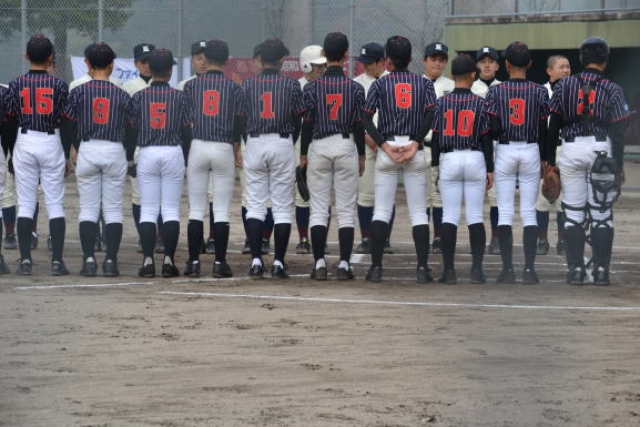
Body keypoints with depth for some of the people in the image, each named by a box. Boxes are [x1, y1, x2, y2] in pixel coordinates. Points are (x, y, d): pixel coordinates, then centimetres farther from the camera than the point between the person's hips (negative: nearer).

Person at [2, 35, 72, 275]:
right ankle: (57, 260, -1)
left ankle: (25, 260, 0)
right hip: (52, 144, -1)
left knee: (25, 204, 5)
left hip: (24, 144, 1)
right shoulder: (58, 85, -4)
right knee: (55, 204, 3)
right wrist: (67, 156, 5)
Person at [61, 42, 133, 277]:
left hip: (87, 150, 0)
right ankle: (111, 261, 0)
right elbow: (131, 130, 2)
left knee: (88, 208, 5)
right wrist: (129, 156, 14)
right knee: (113, 209, 5)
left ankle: (89, 259, -4)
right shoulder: (122, 95, 0)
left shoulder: (79, 92, -3)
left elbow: (67, 125, -2)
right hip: (115, 151, 0)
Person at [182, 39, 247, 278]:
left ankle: (194, 262, 1)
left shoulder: (191, 86, 1)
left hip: (197, 148, 0)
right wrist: (237, 149, 17)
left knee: (196, 209, 4)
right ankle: (220, 263, -1)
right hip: (224, 149, 0)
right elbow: (240, 123, 3)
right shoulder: (234, 88, 1)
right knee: (222, 211, 2)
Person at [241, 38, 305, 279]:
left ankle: (256, 261, -2)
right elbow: (298, 122, 2)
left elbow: (241, 120, 4)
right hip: (282, 144, -1)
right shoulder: (291, 85, -2)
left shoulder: (248, 85, 1)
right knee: (282, 207, 3)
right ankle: (278, 262, -1)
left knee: (255, 205, 5)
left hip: (254, 144, 1)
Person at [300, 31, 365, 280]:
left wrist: (303, 154, 8)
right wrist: (361, 156, 9)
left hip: (318, 147, 0)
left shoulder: (312, 87, -3)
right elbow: (360, 125, 0)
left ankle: (319, 264, 0)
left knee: (318, 209, 4)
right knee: (346, 210, 3)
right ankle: (344, 265, -1)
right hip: (347, 147, 0)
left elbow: (307, 123, -2)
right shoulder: (355, 88, -3)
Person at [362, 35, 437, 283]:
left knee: (382, 210, 3)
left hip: (387, 148, -1)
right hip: (415, 151, 1)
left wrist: (385, 147, -9)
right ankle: (422, 268, -5)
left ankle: (376, 267, -3)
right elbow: (430, 115, -9)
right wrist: (415, 144, -9)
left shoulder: (380, 84, 2)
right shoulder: (424, 84, 5)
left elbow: (367, 119, -6)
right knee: (419, 212, 4)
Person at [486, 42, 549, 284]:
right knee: (529, 213, 3)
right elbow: (544, 130, 1)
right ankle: (529, 269, -2)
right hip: (531, 152, 1)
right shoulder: (539, 92, -2)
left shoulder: (496, 91, -4)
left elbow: (492, 129, -9)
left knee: (505, 212, 3)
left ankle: (507, 269, -1)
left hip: (505, 152, -1)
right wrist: (545, 161, 10)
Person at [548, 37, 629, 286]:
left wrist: (550, 160, 9)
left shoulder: (564, 86, 1)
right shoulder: (612, 90, -3)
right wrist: (618, 167, 3)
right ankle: (601, 270, 2)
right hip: (602, 150, -1)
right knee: (602, 214, 4)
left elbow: (553, 126, 2)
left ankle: (576, 270, 3)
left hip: (571, 149, 1)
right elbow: (618, 132, -3)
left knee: (573, 213, 6)